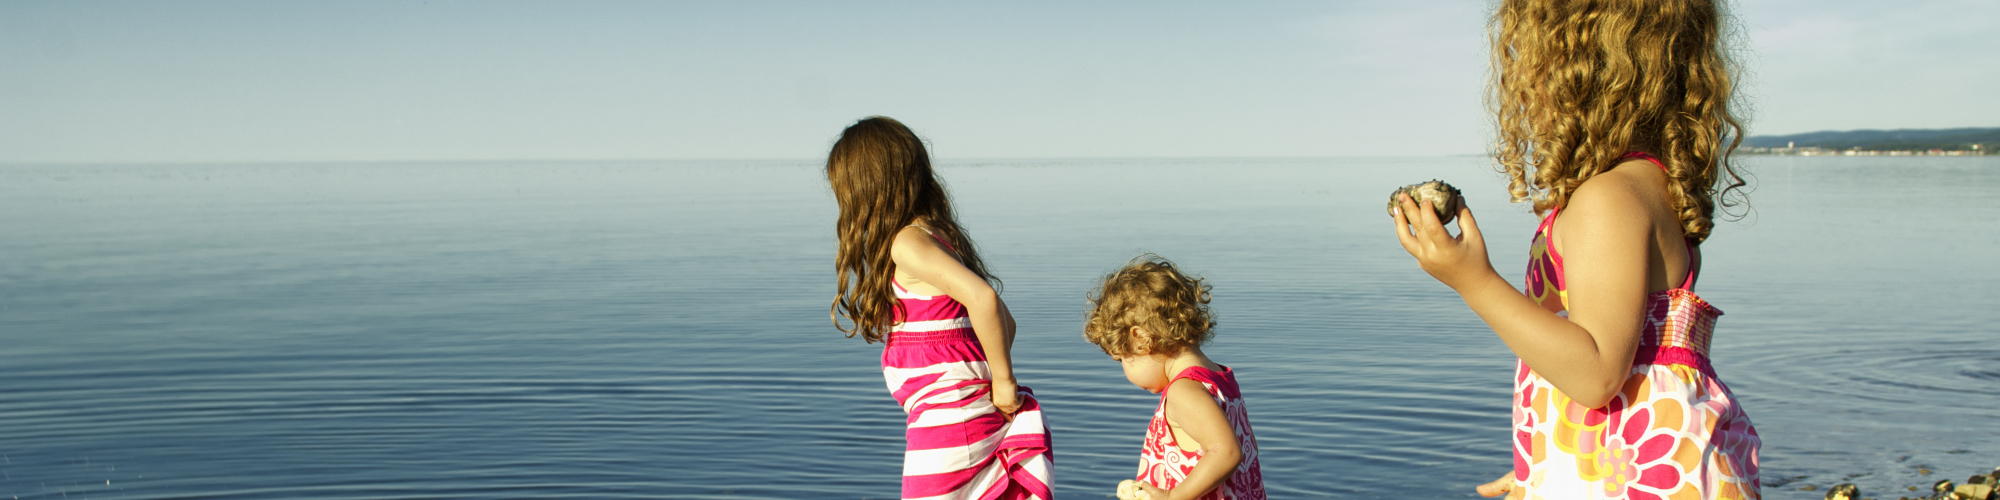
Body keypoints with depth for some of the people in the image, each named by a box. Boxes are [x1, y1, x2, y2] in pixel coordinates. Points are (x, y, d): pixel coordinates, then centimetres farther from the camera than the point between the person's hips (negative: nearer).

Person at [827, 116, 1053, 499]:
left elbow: (982, 296, -26)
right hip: (984, 417, 9)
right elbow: (1003, 320, 18)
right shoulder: (941, 236, 16)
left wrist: (1002, 380, -16)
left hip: (947, 420, -9)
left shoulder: (908, 242, -12)